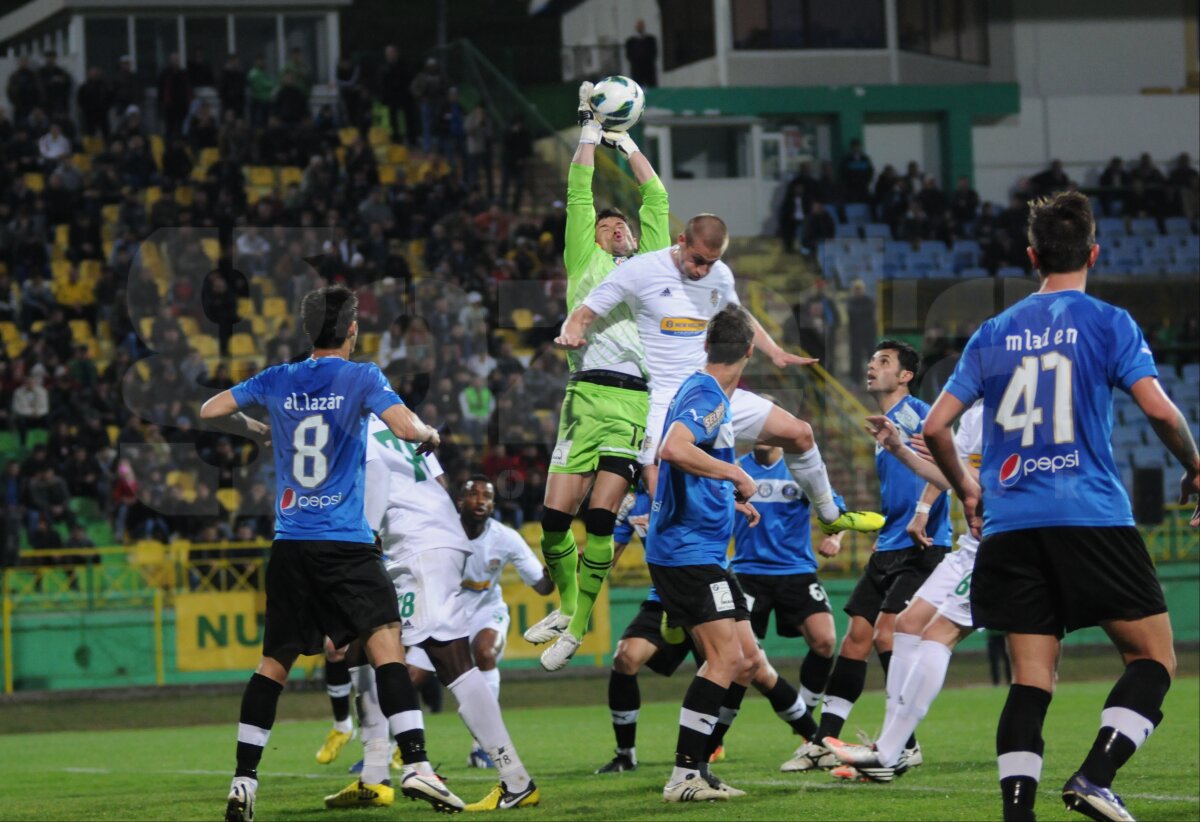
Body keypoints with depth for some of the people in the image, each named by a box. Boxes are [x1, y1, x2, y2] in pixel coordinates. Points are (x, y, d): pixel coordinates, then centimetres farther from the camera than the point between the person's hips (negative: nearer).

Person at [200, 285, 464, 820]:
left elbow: (209, 411, 15)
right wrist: (431, 435, 7)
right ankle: (415, 764, -23)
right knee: (386, 642, -9)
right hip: (344, 542, -4)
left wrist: (258, 431, 30)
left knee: (274, 661, 10)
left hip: (289, 543, 4)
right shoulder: (361, 378, -3)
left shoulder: (277, 381, 9)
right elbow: (407, 428, -15)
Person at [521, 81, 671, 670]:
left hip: (638, 400, 0)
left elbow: (657, 200, 25)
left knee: (601, 517, -9)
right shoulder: (585, 262, 20)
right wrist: (590, 131, 21)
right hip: (588, 394, 0)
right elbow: (579, 196, 18)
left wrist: (627, 143, 32)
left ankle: (577, 627, -2)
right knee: (556, 514, -6)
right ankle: (566, 606, 17)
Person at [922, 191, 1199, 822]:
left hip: (1010, 526, 4)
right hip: (1092, 519, -4)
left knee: (1031, 678, 4)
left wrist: (966, 491, 28)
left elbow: (934, 427, 12)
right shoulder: (1106, 323, 1)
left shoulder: (993, 334, 13)